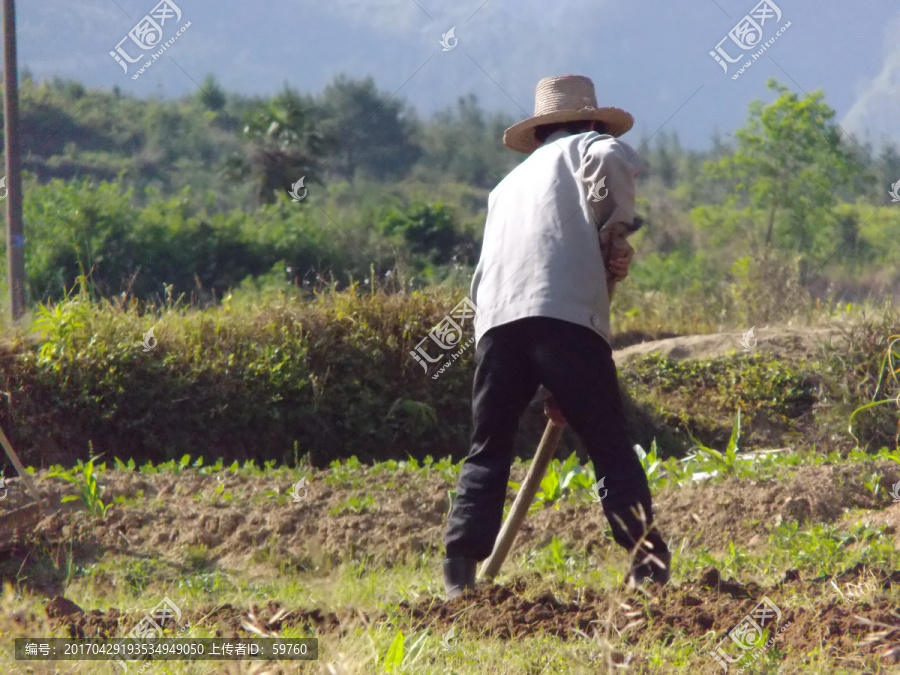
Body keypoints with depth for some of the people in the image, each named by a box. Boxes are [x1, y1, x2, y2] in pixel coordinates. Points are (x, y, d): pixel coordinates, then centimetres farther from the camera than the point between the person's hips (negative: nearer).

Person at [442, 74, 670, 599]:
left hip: (496, 321, 4)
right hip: (567, 314, -4)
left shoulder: (509, 184, 35)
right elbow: (614, 158, -9)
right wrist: (616, 234, 4)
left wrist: (556, 391, 31)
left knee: (488, 452, 13)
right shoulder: (588, 147, 19)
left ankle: (460, 574, 4)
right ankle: (648, 564, -5)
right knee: (611, 449, 3)